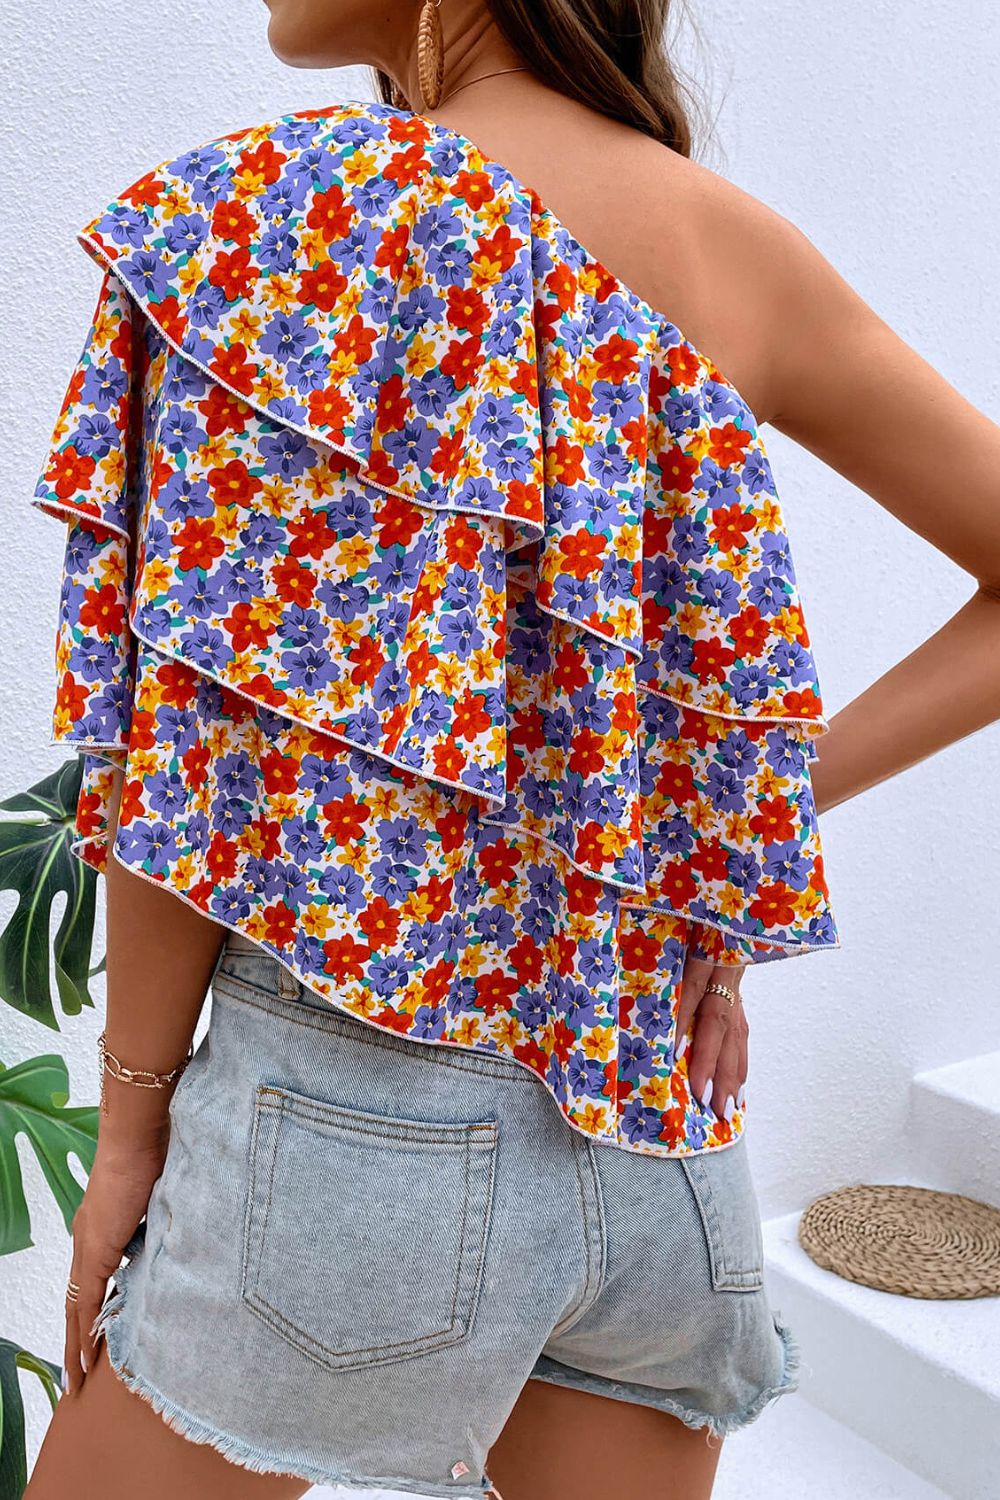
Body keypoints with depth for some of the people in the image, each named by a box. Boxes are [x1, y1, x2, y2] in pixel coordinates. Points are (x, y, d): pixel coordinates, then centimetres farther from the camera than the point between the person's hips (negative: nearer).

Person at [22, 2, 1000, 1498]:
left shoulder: (273, 215, -11)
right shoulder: (744, 248, 4)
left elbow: (193, 736, -13)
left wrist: (131, 1119, -1)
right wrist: (759, 820, 3)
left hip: (364, 1115, -5)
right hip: (665, 1115, 5)